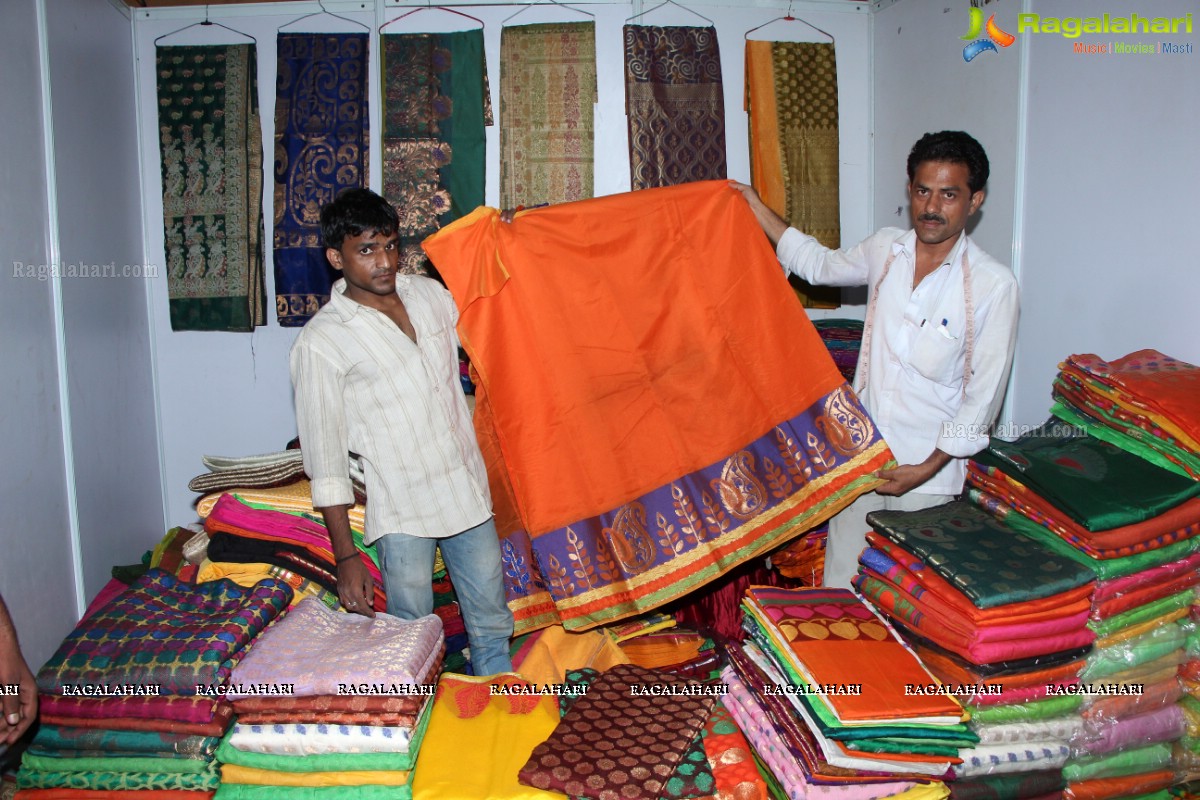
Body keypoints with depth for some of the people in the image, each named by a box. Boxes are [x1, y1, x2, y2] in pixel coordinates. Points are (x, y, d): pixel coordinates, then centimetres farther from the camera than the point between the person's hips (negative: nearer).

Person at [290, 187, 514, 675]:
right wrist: (346, 556, -11)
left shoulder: (431, 294, 3)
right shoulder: (321, 342, -12)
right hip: (401, 511, -5)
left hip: (468, 489, 5)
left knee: (491, 626, 15)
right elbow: (324, 458, -10)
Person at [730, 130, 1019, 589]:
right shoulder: (885, 249, 1)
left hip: (931, 468, -4)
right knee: (839, 586, 11)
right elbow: (821, 265, 22)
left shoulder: (993, 285, -13)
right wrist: (758, 211, 18)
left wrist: (928, 468, -13)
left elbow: (984, 395, -10)